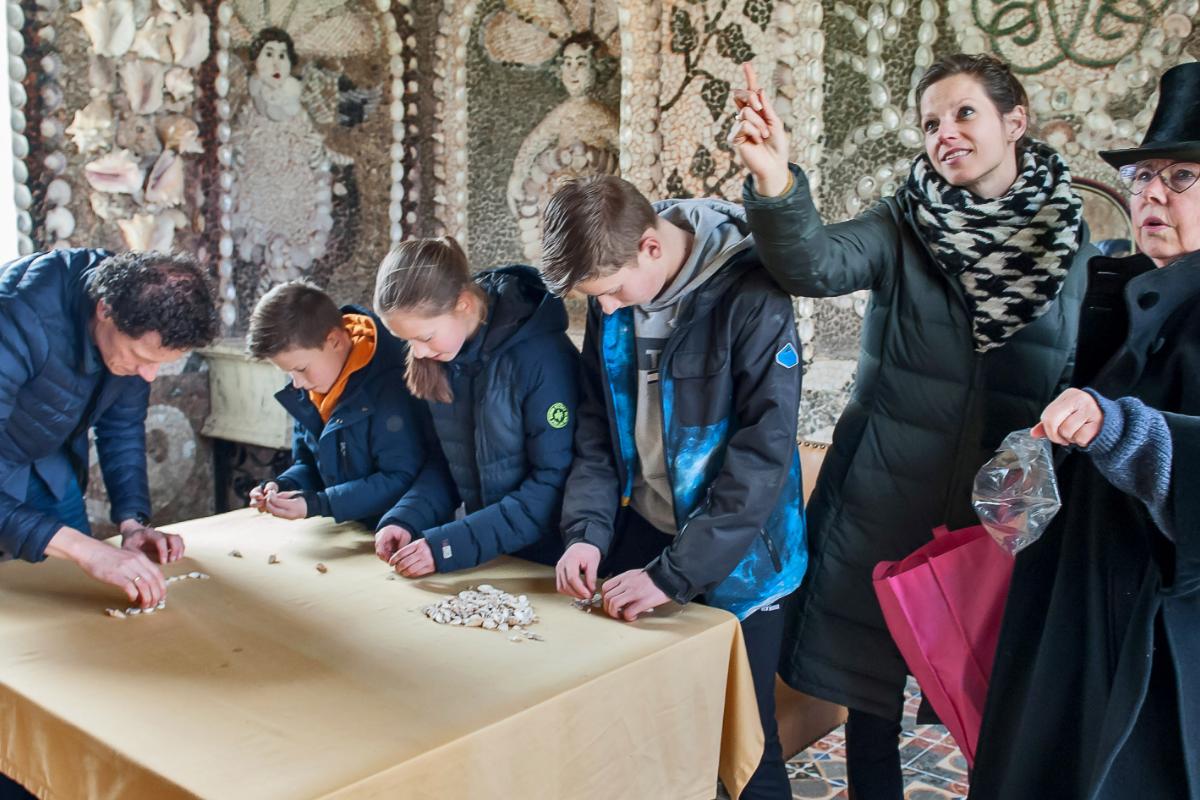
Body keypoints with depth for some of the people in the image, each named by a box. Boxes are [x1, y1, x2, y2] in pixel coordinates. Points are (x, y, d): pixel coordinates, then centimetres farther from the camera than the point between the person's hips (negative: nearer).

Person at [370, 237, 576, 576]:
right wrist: (405, 519, -7)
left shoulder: (542, 355, -20)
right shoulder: (439, 357, 0)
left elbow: (555, 484, -19)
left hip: (552, 564, -7)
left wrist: (449, 546, -21)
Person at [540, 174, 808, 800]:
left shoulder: (750, 295, -20)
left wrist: (675, 573, -23)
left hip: (734, 555, -5)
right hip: (641, 533, 5)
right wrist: (586, 530, -9)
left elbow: (764, 451, -22)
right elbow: (597, 423, 6)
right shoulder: (611, 301, -1)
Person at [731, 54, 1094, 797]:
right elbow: (814, 264, -24)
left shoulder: (1070, 240, 1)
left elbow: (1086, 383, 7)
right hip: (885, 504, 0)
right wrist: (777, 184, -43)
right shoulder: (904, 227, -4)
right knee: (869, 687, 11)